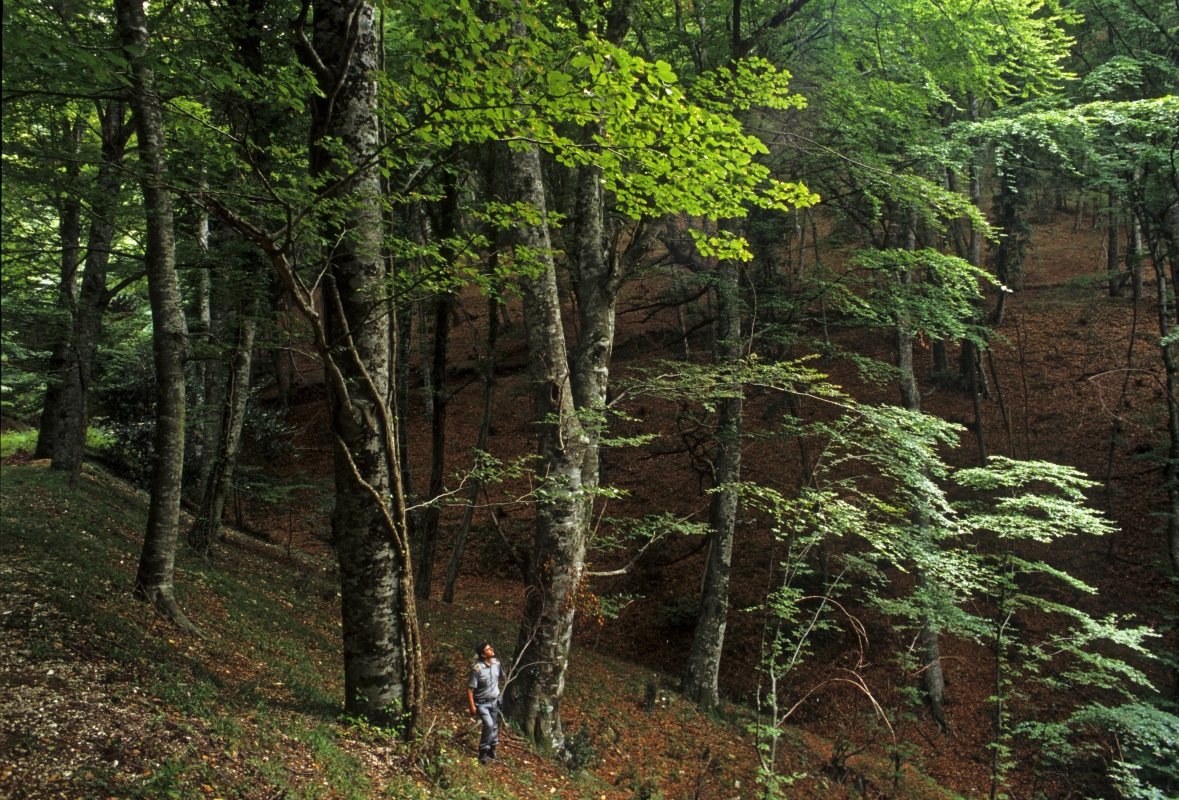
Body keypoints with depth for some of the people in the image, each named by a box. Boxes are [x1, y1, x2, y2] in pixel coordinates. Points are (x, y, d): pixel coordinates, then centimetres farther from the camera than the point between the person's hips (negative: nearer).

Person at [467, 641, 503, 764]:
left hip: (495, 701, 6)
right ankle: (483, 752, -3)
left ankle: (492, 748, 37)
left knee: (495, 726, 15)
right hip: (482, 703, -6)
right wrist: (472, 707, -18)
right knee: (488, 725, -19)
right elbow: (470, 689, -19)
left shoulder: (497, 663, -8)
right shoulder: (477, 669, -26)